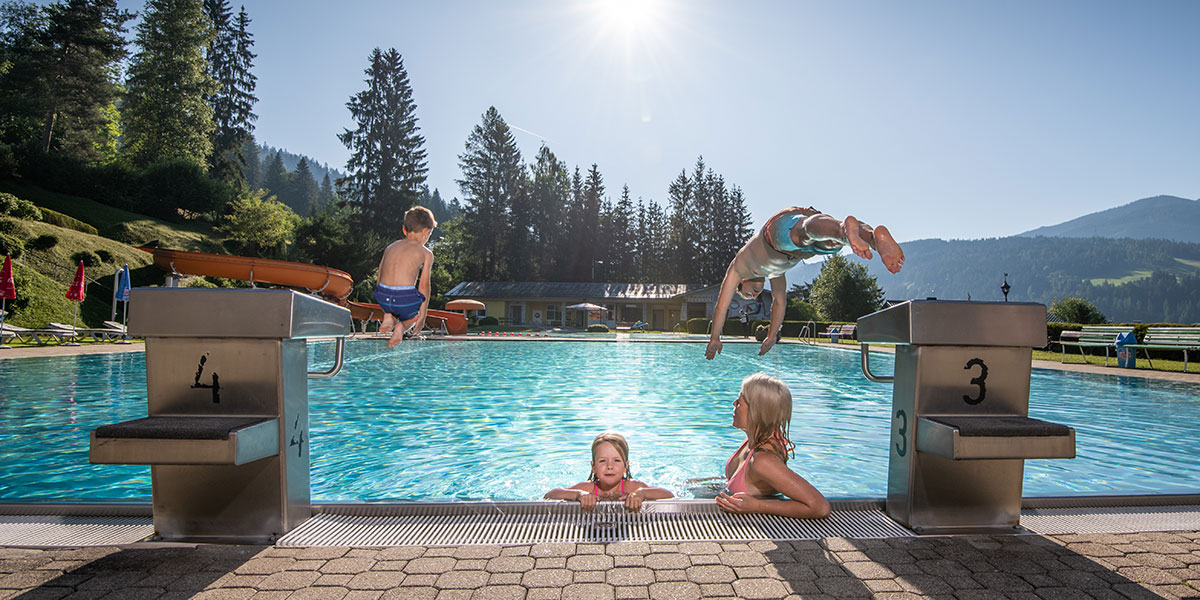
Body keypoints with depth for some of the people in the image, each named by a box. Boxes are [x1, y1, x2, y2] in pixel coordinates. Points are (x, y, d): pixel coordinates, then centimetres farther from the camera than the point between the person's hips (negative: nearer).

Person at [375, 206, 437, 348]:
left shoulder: (390, 247, 19)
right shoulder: (426, 253, 6)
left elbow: (380, 278, 20)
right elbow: (424, 285, 3)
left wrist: (385, 309, 31)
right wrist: (422, 314, 11)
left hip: (382, 297, 4)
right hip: (406, 297, -4)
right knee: (414, 314, 29)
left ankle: (389, 316, 8)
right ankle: (402, 326, -2)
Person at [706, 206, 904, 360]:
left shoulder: (738, 265, 38)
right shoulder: (772, 268, 50)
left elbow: (722, 304, 38)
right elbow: (780, 301, 58)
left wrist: (715, 338, 45)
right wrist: (772, 336, 65)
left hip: (783, 225, -5)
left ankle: (846, 228, -70)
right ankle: (877, 236, -55)